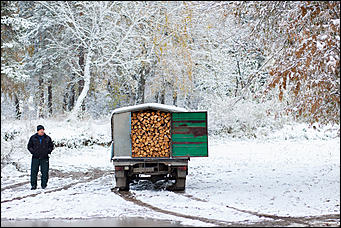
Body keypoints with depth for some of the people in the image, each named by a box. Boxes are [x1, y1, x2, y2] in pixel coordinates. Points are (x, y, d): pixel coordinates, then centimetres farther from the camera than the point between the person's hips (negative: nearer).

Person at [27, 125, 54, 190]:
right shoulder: (33, 138, 4)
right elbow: (29, 146, 11)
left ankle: (44, 185, 9)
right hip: (35, 158, 0)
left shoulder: (47, 138, 6)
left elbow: (51, 146, 14)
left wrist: (48, 152, 0)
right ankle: (33, 185, 6)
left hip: (44, 158, 0)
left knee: (45, 172, 0)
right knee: (33, 172, -2)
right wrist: (33, 152, -1)